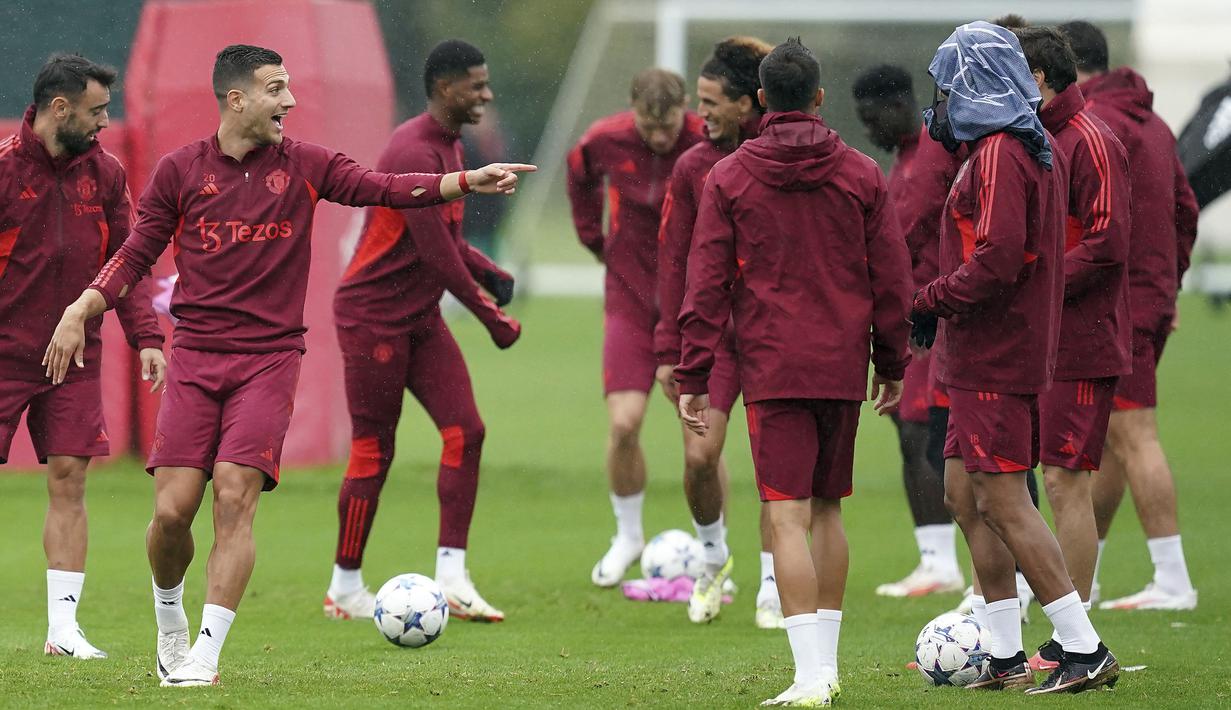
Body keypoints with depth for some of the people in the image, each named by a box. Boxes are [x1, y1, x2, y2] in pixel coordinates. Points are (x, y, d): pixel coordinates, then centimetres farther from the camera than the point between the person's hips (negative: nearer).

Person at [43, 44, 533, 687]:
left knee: (235, 498, -14)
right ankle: (169, 624, 22)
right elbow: (137, 254, 10)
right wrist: (80, 310, -3)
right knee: (172, 509, -7)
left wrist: (468, 181, -16)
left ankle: (205, 654, -8)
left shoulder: (303, 165, 4)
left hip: (269, 360, 0)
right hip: (195, 355, 0)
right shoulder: (180, 170, 4)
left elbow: (386, 189, -3)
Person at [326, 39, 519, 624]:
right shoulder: (414, 153, -20)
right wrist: (493, 319, -14)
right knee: (374, 450, -2)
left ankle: (451, 579, -5)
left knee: (465, 430, -4)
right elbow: (436, 254, -22)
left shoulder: (450, 147, 11)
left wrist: (489, 273, 1)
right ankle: (344, 590, 10)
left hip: (420, 319, 9)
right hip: (373, 317, -9)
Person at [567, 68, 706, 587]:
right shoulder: (606, 140, -9)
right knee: (623, 424, -9)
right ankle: (628, 536, 15)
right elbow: (580, 174, 15)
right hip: (630, 296, 2)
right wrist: (594, 239, 12)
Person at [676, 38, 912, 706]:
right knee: (827, 510, 16)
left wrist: (693, 379, 1)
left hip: (772, 373, -3)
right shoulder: (861, 175, 5)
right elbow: (891, 279, 7)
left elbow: (706, 286, -2)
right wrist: (892, 366, 17)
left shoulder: (728, 178, 0)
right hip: (844, 368, 3)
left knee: (789, 519, -7)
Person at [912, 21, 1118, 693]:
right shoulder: (1041, 150, 15)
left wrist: (930, 303, -12)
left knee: (1004, 504, -8)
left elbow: (995, 261, -25)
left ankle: (1086, 650, -8)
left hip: (993, 361, -10)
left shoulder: (999, 155, -16)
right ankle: (1005, 657, 17)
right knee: (964, 495, 14)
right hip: (1004, 355, 10)